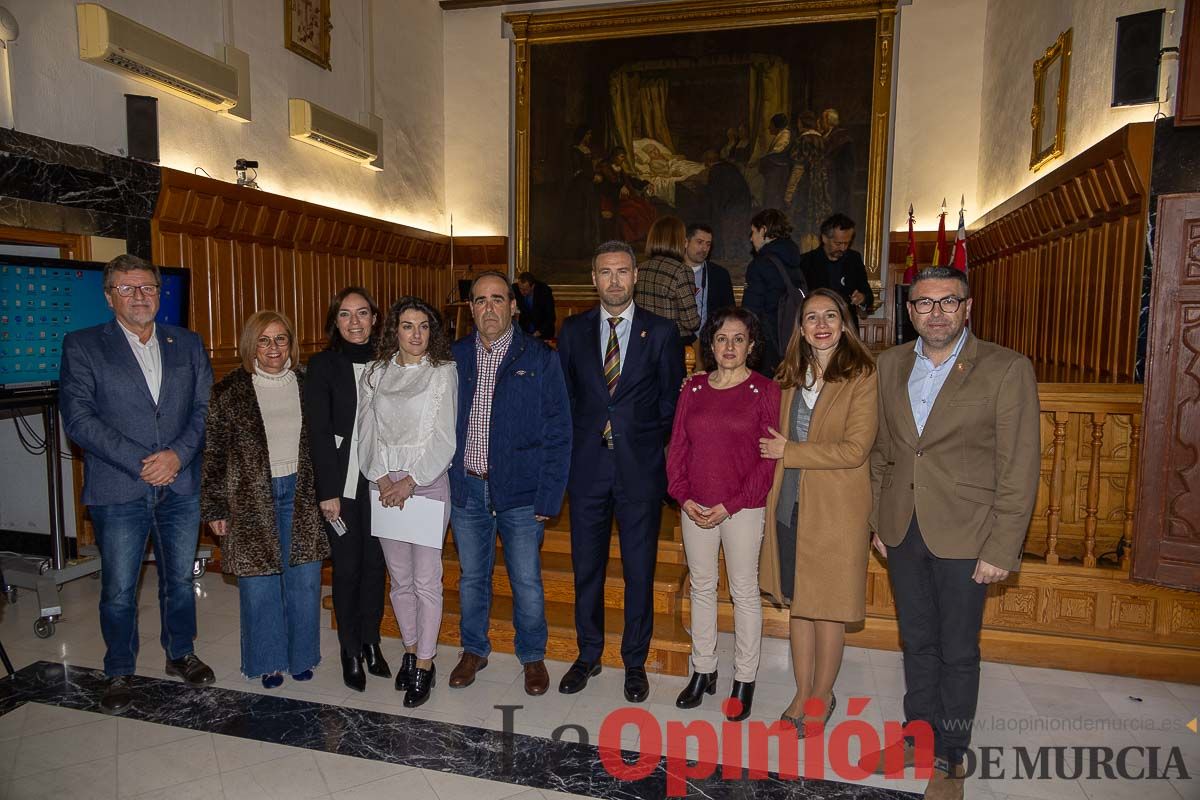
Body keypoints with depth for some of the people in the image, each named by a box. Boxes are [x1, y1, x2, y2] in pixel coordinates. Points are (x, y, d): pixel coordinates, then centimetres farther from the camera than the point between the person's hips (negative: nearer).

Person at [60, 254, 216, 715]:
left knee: (179, 579, 15)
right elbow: (78, 418, -9)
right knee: (118, 590, 8)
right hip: (119, 491, -2)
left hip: (181, 486, 2)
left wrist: (177, 454, -13)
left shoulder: (187, 344, 8)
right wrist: (140, 463, -16)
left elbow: (206, 407, 3)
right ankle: (119, 673, 28)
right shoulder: (81, 346, 0)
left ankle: (180, 654, 34)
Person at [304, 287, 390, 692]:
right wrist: (328, 491, -10)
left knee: (375, 563, 10)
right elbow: (318, 432, -6)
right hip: (342, 483, -2)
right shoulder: (322, 365, -3)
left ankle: (371, 641, 28)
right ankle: (351, 650, 23)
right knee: (347, 567, 6)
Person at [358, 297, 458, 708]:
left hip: (428, 483, -3)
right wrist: (383, 478, -8)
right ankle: (411, 650, 30)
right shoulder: (376, 373, 8)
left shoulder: (443, 372, -3)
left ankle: (424, 664, 13)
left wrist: (411, 481, -14)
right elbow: (368, 431, 5)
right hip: (385, 486, 4)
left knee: (426, 579, 0)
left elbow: (443, 437, -8)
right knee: (399, 577, 13)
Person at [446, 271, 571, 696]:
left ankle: (533, 656, 31)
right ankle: (474, 650, 39)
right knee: (472, 577, 17)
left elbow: (558, 433, -6)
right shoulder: (454, 357, 3)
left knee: (527, 582, 8)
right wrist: (440, 480, -1)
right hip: (466, 489, 3)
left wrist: (548, 498, -11)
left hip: (520, 492, -2)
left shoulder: (540, 359, -6)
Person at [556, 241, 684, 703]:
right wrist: (573, 449, 4)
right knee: (586, 568, 13)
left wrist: (651, 448, 0)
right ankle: (588, 655, 32)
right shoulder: (573, 331, 5)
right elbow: (564, 396, 9)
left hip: (640, 469, -2)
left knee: (639, 572, 9)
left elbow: (671, 401, 3)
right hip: (587, 468, 2)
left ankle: (635, 661, 28)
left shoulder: (661, 332, 0)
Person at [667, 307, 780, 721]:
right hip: (695, 508, 4)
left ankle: (744, 680, 24)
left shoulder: (765, 390, -6)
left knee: (744, 592, 8)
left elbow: (770, 458, -8)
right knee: (702, 587, 14)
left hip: (743, 508, -3)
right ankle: (703, 671, 30)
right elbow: (677, 448, 6)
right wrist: (684, 498, -6)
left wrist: (730, 505, -13)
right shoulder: (693, 388, 5)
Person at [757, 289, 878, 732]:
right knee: (797, 603, 14)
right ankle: (802, 694, 30)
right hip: (789, 505, 5)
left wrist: (789, 452, -12)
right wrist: (772, 499, 8)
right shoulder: (791, 377, 8)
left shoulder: (862, 376, -9)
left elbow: (854, 449, -16)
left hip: (835, 510, -5)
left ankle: (822, 695, 29)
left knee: (827, 608, 8)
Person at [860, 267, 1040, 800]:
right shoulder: (890, 365, 4)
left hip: (964, 535, -4)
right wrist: (878, 522, 9)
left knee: (958, 652, 10)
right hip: (903, 530, 4)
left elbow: (1019, 467, -10)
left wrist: (1002, 549, -13)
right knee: (917, 643, 18)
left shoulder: (1007, 370, -10)